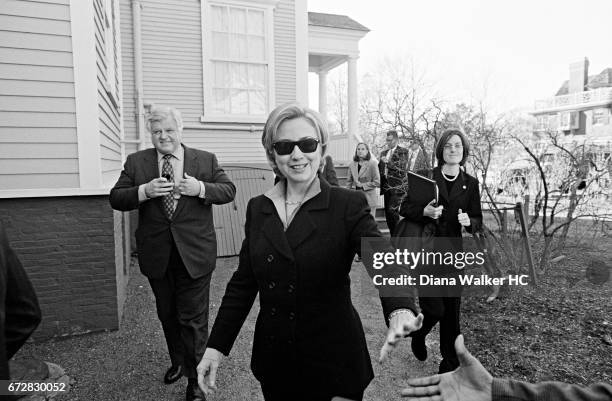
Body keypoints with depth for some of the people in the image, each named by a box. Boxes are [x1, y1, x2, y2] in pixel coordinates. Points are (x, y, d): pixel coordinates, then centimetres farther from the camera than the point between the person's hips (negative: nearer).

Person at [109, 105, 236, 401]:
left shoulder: (206, 160, 0)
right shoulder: (135, 162, 2)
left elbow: (229, 190, -2)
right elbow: (115, 199, -1)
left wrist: (200, 189, -21)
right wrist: (144, 191, -21)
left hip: (194, 254, -2)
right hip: (156, 255, 3)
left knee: (193, 319, 5)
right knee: (167, 315, 21)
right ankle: (178, 362, 45)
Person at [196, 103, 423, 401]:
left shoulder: (349, 206, -11)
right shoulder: (257, 208, 0)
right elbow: (243, 282, 3)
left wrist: (400, 311, -44)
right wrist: (215, 346, -1)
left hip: (333, 361, -3)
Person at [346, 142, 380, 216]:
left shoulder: (372, 164, -3)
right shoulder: (352, 165, 9)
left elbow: (377, 182, -6)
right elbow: (349, 182, 15)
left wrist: (362, 185, -10)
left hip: (369, 199, -3)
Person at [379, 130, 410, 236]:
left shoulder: (403, 152, 1)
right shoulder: (383, 153, 17)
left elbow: (401, 167, -11)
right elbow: (380, 169, 23)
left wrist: (388, 162, -16)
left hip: (397, 187, -6)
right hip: (386, 186, 6)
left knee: (392, 210, -17)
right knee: (388, 212, 6)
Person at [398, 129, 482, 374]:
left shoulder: (470, 184, 8)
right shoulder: (425, 177, 0)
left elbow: (478, 220, 11)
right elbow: (405, 208, 2)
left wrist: (469, 222, -11)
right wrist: (424, 211, -17)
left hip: (453, 252, 3)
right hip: (425, 250, -2)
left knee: (452, 311, 6)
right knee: (434, 308, -7)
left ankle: (450, 363, 27)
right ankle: (418, 335, 29)